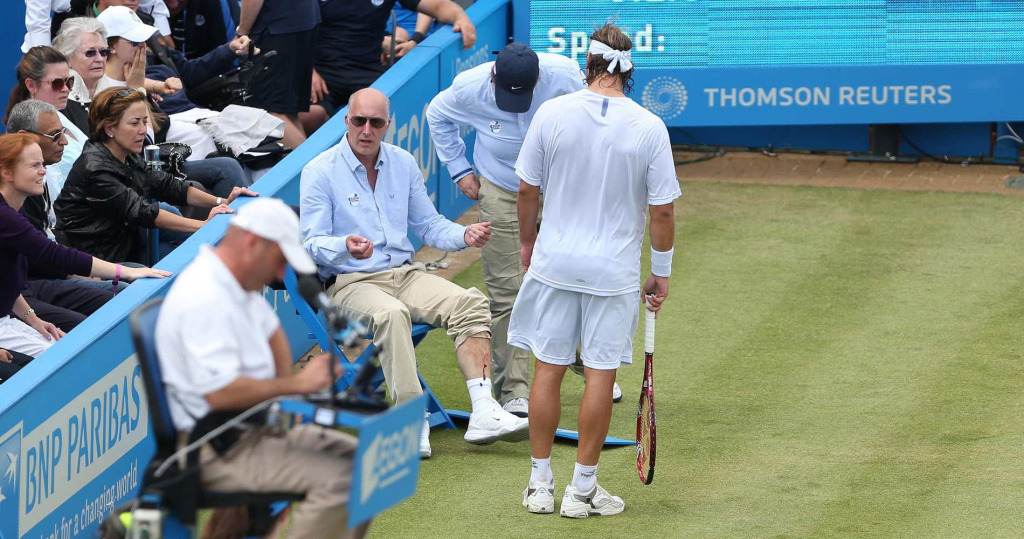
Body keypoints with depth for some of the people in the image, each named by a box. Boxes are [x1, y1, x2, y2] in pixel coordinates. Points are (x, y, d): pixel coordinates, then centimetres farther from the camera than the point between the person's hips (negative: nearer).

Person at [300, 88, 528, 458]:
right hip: (348, 283, -5)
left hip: (405, 274, 5)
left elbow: (428, 225, 20)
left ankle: (484, 413, -29)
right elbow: (312, 243, -9)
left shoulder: (403, 163, 13)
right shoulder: (319, 173, -3)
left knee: (469, 302, -20)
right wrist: (346, 247, -30)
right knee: (391, 315, -38)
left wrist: (464, 235, 0)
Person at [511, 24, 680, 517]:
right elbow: (662, 209, -6)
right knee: (600, 375, 5)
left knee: (548, 369, 9)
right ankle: (583, 489, 10)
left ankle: (541, 484, 14)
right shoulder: (649, 128, -9)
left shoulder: (552, 113, -7)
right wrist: (661, 273, 5)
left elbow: (528, 188, 0)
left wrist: (527, 241, 17)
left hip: (554, 260, 1)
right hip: (615, 269, -1)